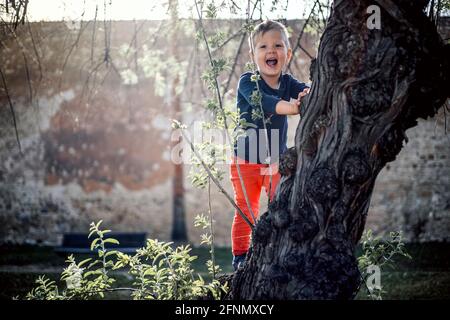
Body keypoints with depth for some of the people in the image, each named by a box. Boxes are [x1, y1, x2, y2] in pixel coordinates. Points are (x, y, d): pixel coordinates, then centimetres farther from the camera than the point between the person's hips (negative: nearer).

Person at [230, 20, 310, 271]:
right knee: (246, 212, 4)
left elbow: (304, 90, -19)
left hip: (277, 160, 3)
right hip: (246, 160, -3)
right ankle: (240, 257, 15)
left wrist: (309, 95, -46)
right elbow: (262, 101, -33)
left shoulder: (288, 83, 1)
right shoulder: (248, 82, -13)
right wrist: (290, 107, -52)